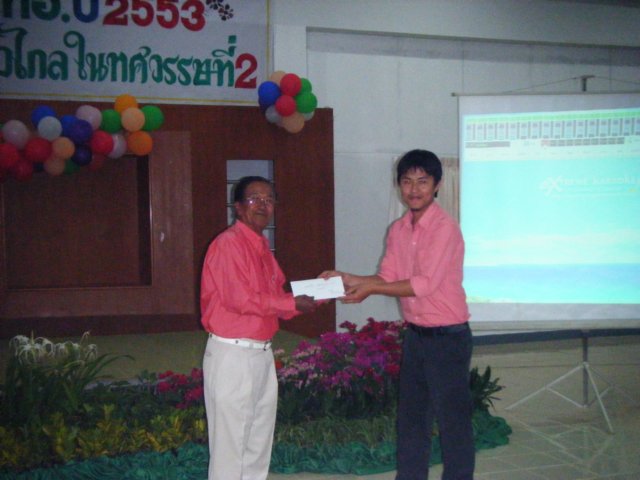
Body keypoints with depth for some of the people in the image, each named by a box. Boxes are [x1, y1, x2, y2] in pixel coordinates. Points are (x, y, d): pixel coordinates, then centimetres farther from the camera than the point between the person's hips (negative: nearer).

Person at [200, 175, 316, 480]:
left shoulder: (262, 247, 13)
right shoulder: (228, 244, -15)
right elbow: (240, 300, -23)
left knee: (260, 438, 18)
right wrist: (293, 304, -15)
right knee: (230, 442, -1)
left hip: (261, 354, 9)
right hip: (232, 355, -9)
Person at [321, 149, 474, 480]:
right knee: (411, 417, 17)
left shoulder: (444, 227, -17)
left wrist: (370, 288, -19)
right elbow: (387, 278, 9)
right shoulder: (398, 230, 6)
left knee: (452, 420, 4)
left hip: (447, 337, -8)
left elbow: (425, 284, -22)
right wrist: (348, 279, -4)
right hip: (415, 336, 8)